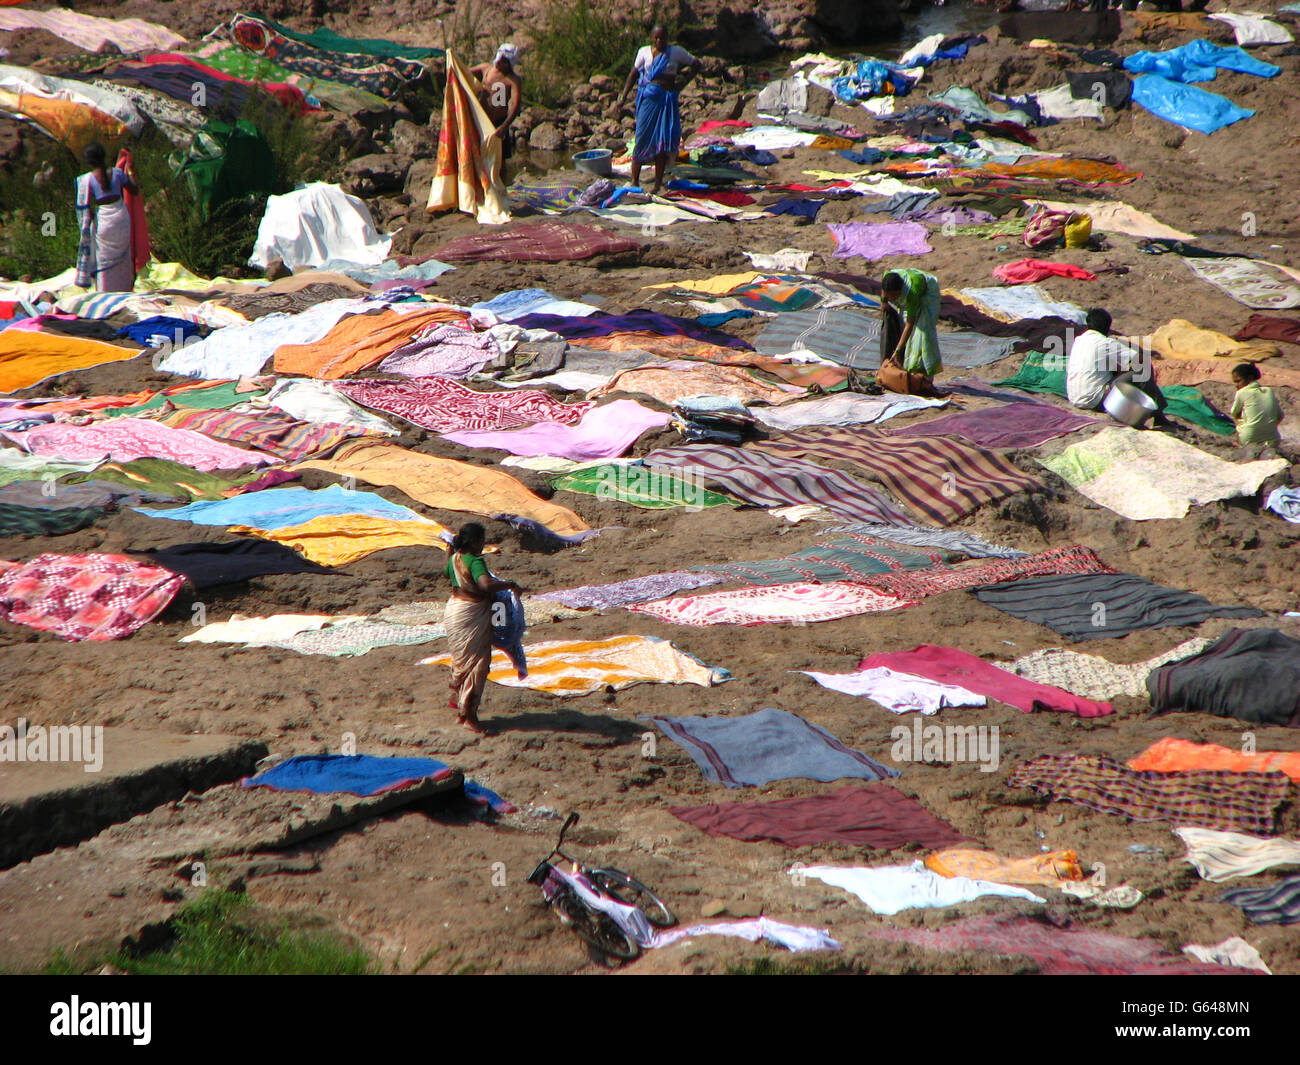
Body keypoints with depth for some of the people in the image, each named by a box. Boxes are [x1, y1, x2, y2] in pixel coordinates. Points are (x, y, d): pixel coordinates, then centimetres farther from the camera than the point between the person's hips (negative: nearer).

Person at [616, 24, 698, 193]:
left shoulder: (676, 52, 9)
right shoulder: (644, 52, 8)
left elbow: (696, 64, 18)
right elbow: (633, 74, 13)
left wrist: (685, 80, 4)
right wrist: (624, 96, 6)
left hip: (668, 98, 1)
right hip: (648, 97, -1)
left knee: (663, 140, 1)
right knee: (642, 136, -5)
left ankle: (658, 183, 8)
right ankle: (634, 181, 3)